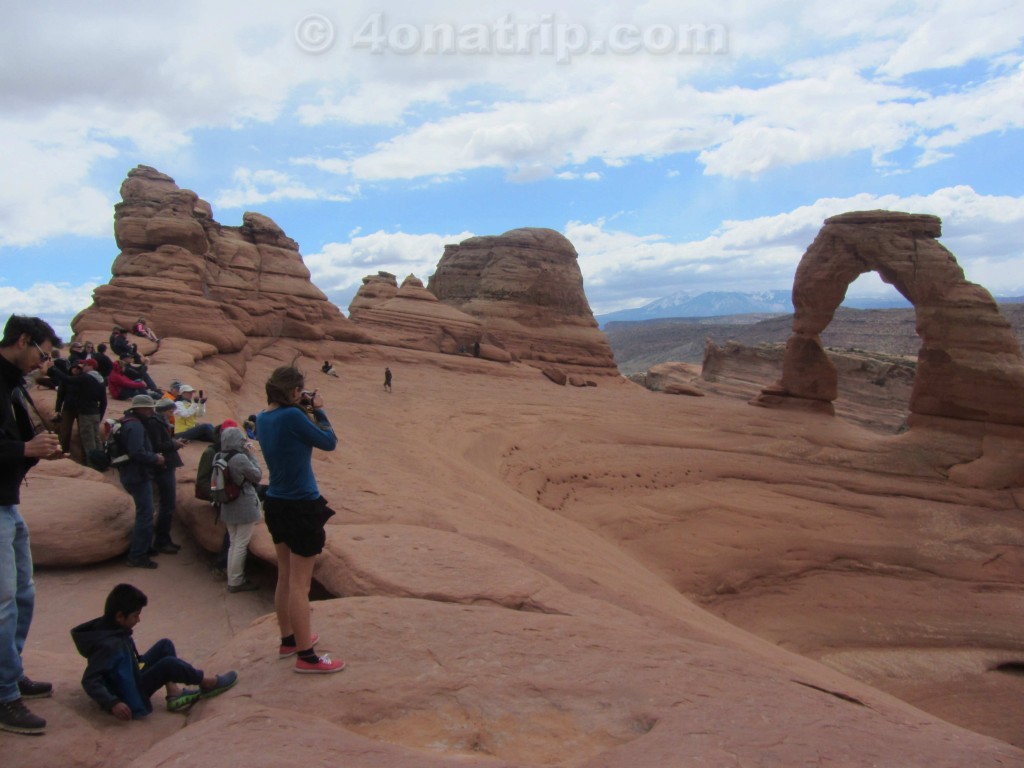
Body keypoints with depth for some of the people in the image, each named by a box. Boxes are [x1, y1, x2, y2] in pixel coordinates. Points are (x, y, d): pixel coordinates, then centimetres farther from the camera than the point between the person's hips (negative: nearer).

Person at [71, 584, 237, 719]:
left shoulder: (112, 628, -1)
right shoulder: (109, 645, -29)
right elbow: (90, 681, -32)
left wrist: (140, 660, 23)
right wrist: (113, 703, -36)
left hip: (131, 678, 10)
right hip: (129, 696, -10)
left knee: (165, 646, 5)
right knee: (169, 664, -23)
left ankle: (174, 694, 0)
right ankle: (208, 682, -4)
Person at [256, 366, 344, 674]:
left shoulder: (262, 418, 3)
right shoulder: (292, 416, -21)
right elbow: (329, 442, -11)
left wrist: (304, 412, 5)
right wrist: (318, 411, 0)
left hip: (276, 504, 8)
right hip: (301, 507, -8)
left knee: (285, 578, 20)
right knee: (299, 584, 0)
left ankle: (288, 640, 34)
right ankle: (306, 656, 10)